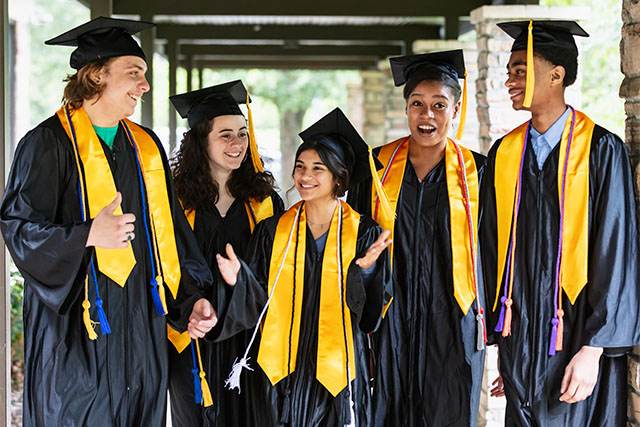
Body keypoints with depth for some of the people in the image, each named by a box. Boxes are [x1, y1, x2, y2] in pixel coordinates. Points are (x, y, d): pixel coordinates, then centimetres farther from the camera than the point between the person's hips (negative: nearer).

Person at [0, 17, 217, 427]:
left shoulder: (147, 147, 13)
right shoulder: (50, 143, -7)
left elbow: (170, 235, 16)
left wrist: (190, 298, 7)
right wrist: (89, 234, -26)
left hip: (141, 327, 6)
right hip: (77, 328, -6)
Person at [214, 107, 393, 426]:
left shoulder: (365, 235, -2)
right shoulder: (273, 231, 4)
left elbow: (371, 314, -6)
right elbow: (261, 305, 3)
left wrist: (364, 270, -23)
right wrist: (240, 278, -15)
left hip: (339, 373, -1)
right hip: (283, 372, 1)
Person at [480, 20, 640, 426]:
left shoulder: (602, 150, -8)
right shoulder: (504, 154, 6)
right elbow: (494, 249, 11)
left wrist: (593, 349, -15)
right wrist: (499, 338, 7)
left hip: (577, 333, -4)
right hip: (520, 338, 4)